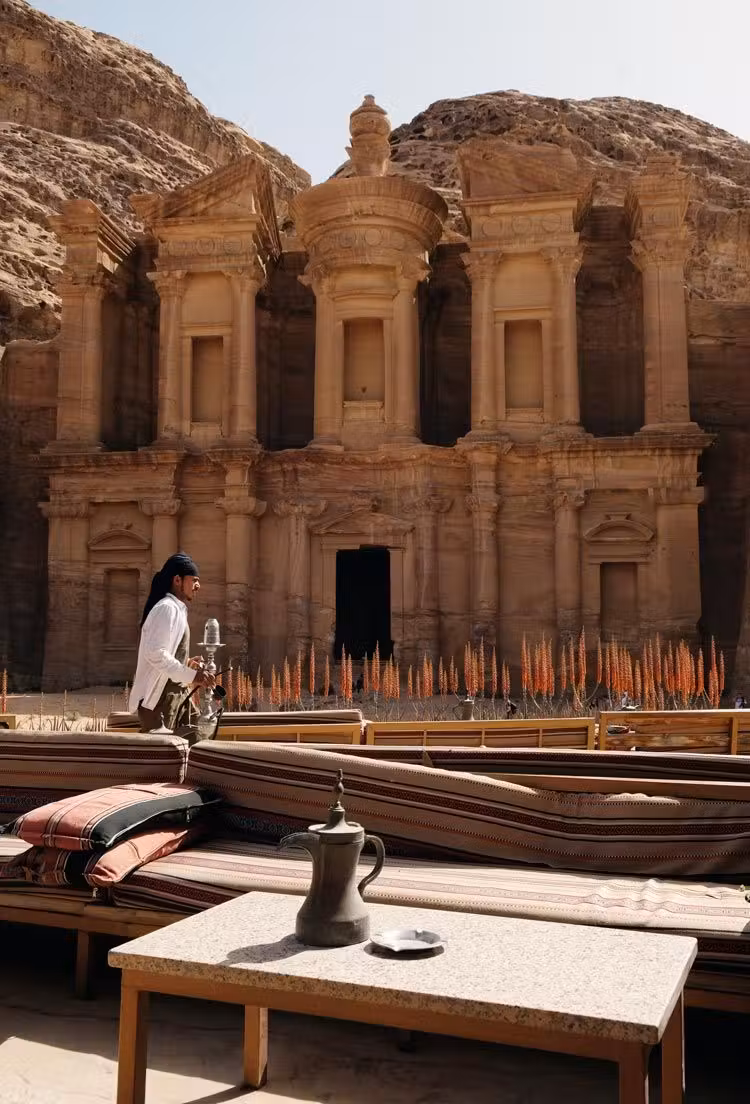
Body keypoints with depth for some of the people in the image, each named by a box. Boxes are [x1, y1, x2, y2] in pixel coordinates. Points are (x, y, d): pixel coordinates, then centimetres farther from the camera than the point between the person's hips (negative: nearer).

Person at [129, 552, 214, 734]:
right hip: (159, 699, -10)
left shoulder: (176, 609, 18)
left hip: (172, 697, 10)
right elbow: (155, 653, -26)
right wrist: (191, 675, -27)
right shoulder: (167, 608, -14)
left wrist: (187, 664, 10)